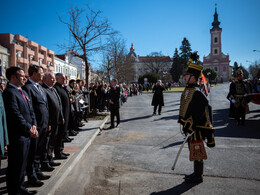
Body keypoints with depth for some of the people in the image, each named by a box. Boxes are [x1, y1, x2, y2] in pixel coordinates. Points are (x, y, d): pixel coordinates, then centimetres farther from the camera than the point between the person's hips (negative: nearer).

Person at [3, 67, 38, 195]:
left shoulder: (23, 92, 16)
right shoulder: (9, 92, -13)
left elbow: (31, 111, 15)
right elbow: (15, 114, -19)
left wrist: (33, 126, 1)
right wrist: (29, 129, -15)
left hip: (27, 134, 9)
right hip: (17, 135, -9)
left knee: (22, 164, 19)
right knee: (16, 165, 2)